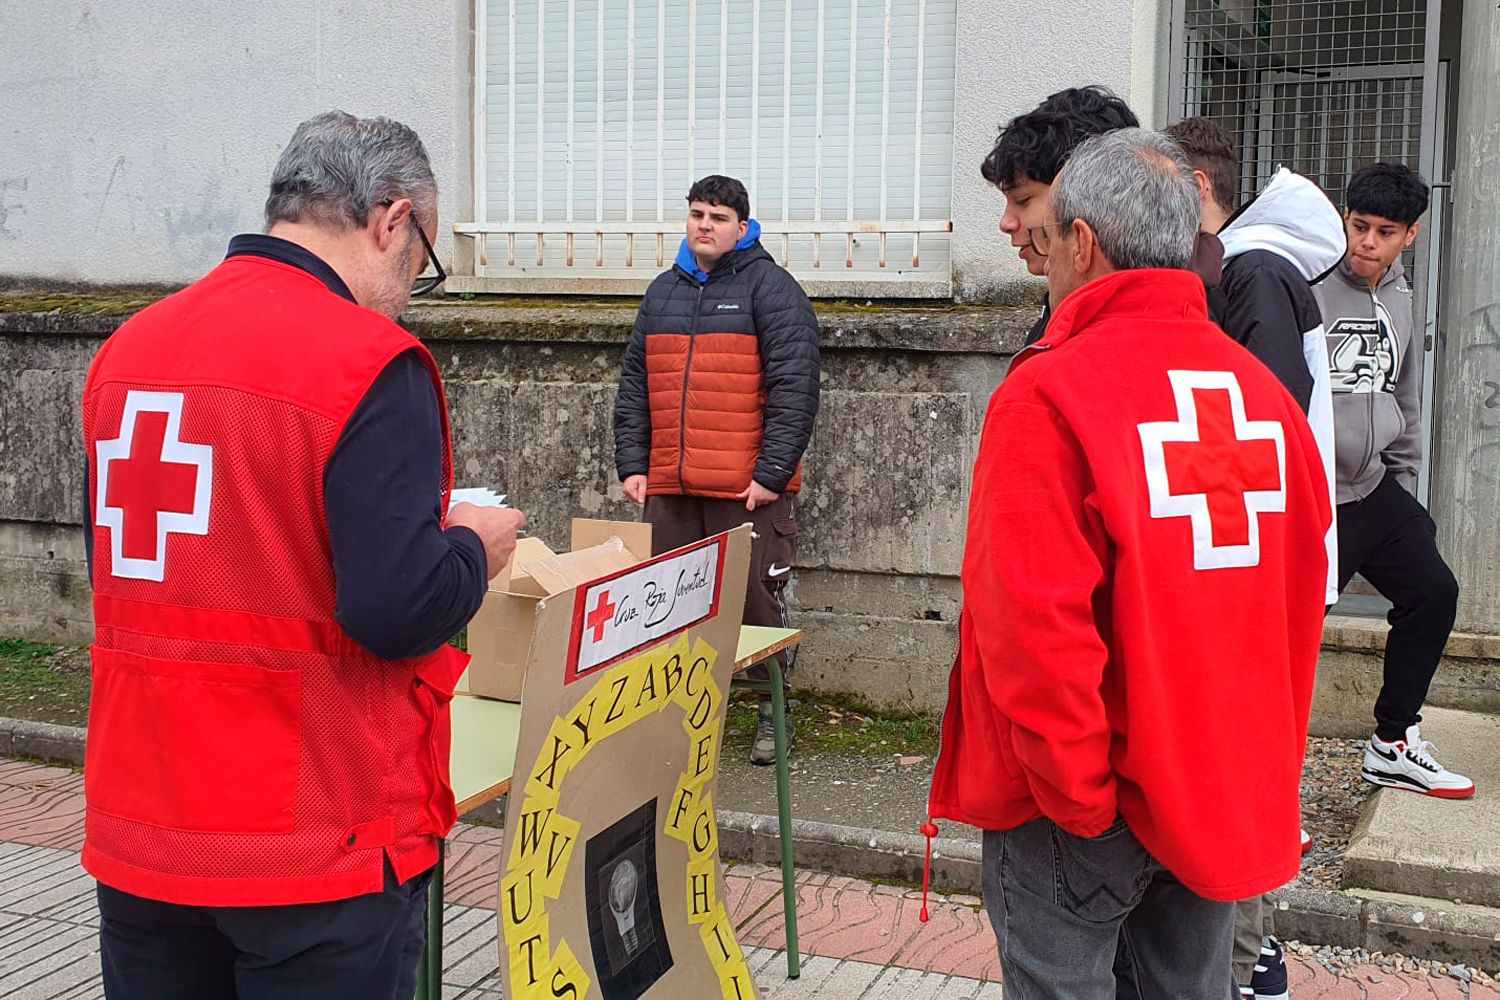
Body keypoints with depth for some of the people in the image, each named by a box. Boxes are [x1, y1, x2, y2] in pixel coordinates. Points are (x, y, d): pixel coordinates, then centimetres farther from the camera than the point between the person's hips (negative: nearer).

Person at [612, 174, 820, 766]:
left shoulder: (771, 288, -2)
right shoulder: (663, 292, 17)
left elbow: (794, 388, -9)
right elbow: (635, 386, 18)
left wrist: (772, 473, -15)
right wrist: (632, 465, 9)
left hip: (749, 490, -5)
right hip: (669, 489, 6)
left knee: (759, 602, 1)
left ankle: (774, 714, 16)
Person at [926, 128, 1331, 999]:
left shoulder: (1048, 394, -19)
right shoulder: (1262, 388, 1)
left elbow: (1031, 626, -24)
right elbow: (1301, 593, 7)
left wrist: (1077, 797, -13)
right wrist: (1268, 758, 17)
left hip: (1083, 807, -6)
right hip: (1229, 796, 6)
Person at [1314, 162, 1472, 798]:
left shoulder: (1399, 299, 12)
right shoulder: (1308, 286, -13)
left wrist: (1403, 484, 21)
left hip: (1373, 489, 8)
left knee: (1433, 593, 14)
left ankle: (1392, 745, 28)